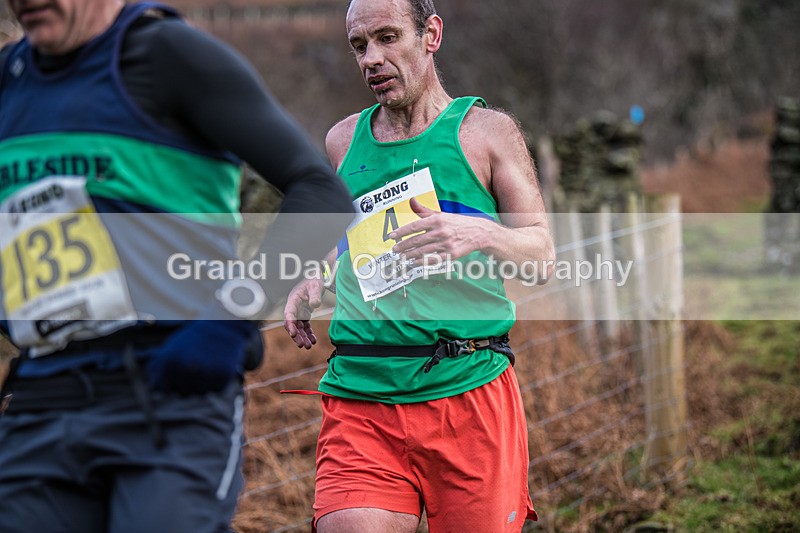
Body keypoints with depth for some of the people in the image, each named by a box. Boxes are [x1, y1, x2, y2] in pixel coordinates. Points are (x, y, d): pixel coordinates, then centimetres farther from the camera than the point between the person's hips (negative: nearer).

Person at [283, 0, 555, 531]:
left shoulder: (487, 130, 5)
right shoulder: (343, 140, 15)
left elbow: (543, 251, 2)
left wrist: (481, 235, -18)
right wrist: (313, 283, 10)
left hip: (470, 391, -2)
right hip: (360, 397, 2)